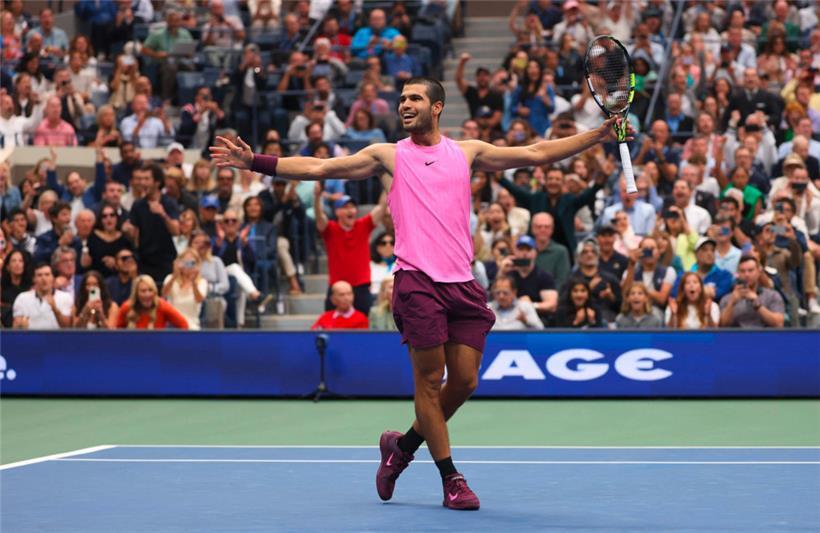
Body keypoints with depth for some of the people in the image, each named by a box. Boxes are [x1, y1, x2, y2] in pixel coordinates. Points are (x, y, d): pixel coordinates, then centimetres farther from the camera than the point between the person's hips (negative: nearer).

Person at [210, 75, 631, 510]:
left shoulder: (467, 152, 15)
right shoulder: (387, 156, 9)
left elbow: (537, 154, 16)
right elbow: (317, 167, 5)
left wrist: (601, 134, 10)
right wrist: (254, 162, -4)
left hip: (463, 283, 3)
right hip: (418, 281, -3)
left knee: (464, 380, 1)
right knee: (430, 379, -4)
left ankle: (403, 445, 23)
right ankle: (450, 478, 6)